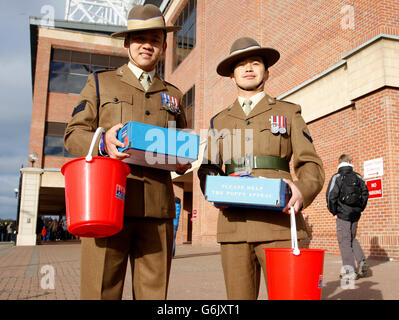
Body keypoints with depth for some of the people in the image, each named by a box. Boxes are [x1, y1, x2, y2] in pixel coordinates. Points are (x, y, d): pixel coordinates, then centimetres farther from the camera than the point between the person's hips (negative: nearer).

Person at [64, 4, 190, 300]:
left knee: (153, 292, 3)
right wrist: (103, 143, -13)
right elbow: (73, 134, 9)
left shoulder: (173, 95, 23)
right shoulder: (100, 82, 16)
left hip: (157, 208, 3)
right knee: (101, 291, -3)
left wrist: (183, 162, 2)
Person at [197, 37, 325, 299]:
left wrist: (302, 190, -15)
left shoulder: (288, 113, 14)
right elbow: (208, 168, 16)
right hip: (233, 225, 2)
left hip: (279, 223, -2)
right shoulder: (220, 121, 19)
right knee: (239, 295, 5)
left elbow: (311, 164, 7)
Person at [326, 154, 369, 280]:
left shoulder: (337, 177, -7)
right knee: (352, 238, 21)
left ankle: (349, 270, -2)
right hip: (355, 214, 5)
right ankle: (362, 263, 9)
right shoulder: (358, 177, 7)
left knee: (344, 240, 0)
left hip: (343, 214, -5)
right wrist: (360, 209, 15)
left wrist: (334, 211, -2)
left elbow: (331, 196, -13)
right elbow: (365, 193, 8)